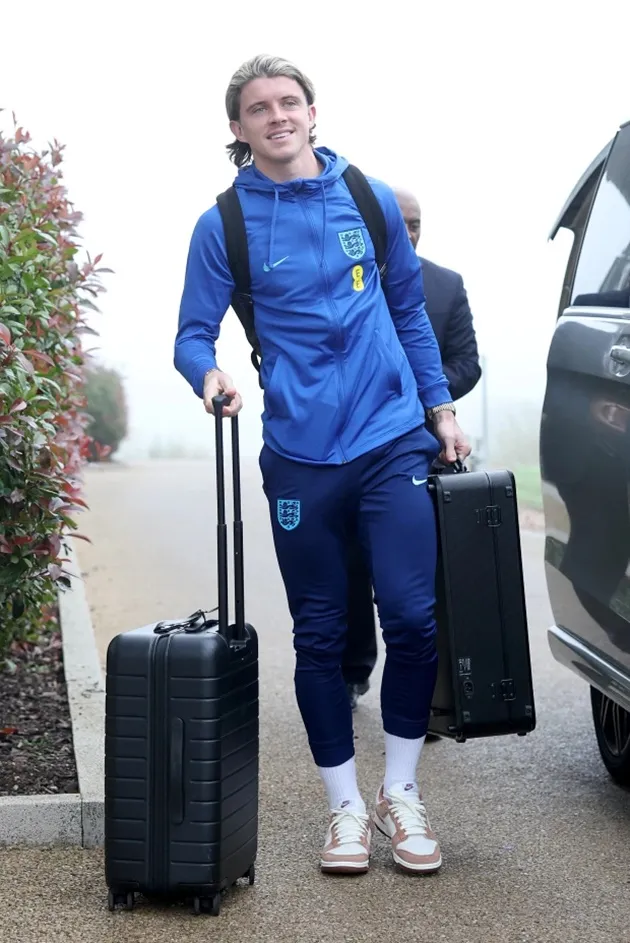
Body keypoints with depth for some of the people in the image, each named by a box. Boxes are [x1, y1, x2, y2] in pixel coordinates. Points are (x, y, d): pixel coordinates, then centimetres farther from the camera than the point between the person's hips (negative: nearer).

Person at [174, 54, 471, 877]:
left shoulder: (371, 199, 6)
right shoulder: (224, 224, 1)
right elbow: (193, 335, 1)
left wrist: (441, 407, 12)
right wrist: (211, 375, -22)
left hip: (393, 441, 1)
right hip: (301, 456, -1)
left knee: (413, 617, -5)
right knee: (320, 635, 6)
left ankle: (401, 792, 16)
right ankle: (346, 805, 22)